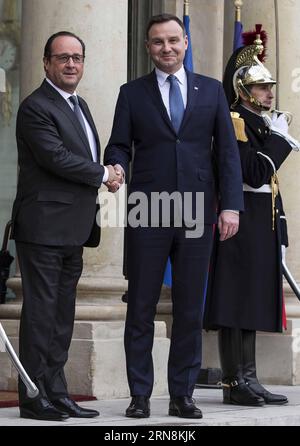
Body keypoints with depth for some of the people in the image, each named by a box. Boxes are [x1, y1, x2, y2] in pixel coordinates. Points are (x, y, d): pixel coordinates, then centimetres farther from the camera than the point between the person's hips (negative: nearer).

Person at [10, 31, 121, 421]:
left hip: (73, 229, 9)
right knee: (40, 312, -6)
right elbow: (57, 158, -19)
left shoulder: (79, 106, 19)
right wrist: (102, 174, -7)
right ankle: (34, 397, -2)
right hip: (44, 227, -9)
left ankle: (56, 392, 15)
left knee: (62, 315, 10)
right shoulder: (36, 108, -10)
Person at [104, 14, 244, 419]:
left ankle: (182, 395, 12)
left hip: (196, 214, 1)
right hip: (147, 215, -1)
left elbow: (227, 151, 7)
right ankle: (140, 395, 9)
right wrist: (116, 167, -17)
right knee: (141, 308, 2)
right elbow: (119, 146, 6)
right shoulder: (132, 93, 9)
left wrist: (231, 205, -2)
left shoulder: (211, 91, 10)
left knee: (190, 309, 4)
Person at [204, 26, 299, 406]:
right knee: (235, 304, -7)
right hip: (241, 228, -9)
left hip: (260, 232, 9)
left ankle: (248, 381, 13)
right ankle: (235, 384, -6)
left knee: (252, 304, 10)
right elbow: (254, 173, -21)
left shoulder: (260, 124, 19)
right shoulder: (233, 122, -10)